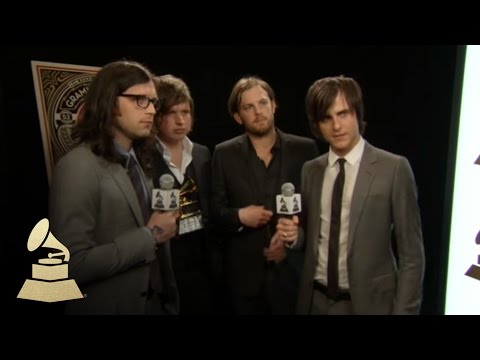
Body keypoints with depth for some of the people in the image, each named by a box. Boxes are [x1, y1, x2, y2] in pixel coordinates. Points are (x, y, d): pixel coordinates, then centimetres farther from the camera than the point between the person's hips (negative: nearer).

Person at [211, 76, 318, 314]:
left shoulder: (304, 149, -1)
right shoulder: (224, 154, 1)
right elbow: (215, 211, 3)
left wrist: (299, 229, -13)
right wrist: (239, 216, -16)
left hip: (293, 270, 0)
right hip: (245, 273, 1)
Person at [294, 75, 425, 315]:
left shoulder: (394, 168, -11)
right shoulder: (310, 171, 3)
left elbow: (411, 253, -9)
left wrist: (404, 310, -11)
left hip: (369, 303, -4)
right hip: (316, 301, 4)